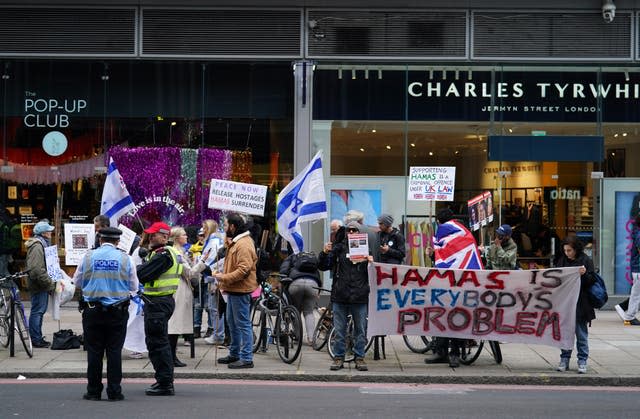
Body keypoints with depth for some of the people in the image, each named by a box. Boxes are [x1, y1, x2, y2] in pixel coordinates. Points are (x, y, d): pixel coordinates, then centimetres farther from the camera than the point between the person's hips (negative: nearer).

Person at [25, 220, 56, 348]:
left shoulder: (42, 244, 18)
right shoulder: (37, 246, -17)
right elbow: (37, 269, -25)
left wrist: (50, 282, 20)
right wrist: (49, 283, -20)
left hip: (41, 285, 11)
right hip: (39, 285, -11)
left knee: (39, 311, 15)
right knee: (37, 311, -5)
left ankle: (37, 338, 22)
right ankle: (36, 340, -1)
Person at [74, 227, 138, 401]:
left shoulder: (88, 256, -2)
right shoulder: (125, 259, -3)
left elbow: (77, 281, 9)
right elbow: (134, 286, 4)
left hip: (92, 310, 0)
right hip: (118, 311, 0)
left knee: (94, 351, 7)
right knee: (115, 351, 4)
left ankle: (93, 391, 10)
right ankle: (114, 391, 4)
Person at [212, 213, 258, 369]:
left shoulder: (243, 244, -18)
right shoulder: (235, 242, 17)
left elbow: (244, 269, -26)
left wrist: (225, 278, -23)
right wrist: (223, 275, 11)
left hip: (240, 290, -11)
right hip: (234, 289, 11)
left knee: (243, 324, -8)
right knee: (232, 322, 19)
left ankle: (247, 358, -5)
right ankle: (234, 354, 29)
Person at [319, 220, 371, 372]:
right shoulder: (338, 248, 8)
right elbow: (324, 267, 5)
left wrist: (371, 262, -16)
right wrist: (325, 253, -12)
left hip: (360, 296, 0)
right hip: (340, 296, 0)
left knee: (360, 330, 5)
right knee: (339, 330, 5)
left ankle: (359, 358, 12)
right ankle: (339, 358, 12)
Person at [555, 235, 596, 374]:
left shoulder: (586, 260, -2)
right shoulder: (562, 261, 9)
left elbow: (591, 281, -4)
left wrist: (584, 274, -22)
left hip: (580, 304, -4)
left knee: (581, 334, 3)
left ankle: (582, 362, 8)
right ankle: (564, 360, 14)